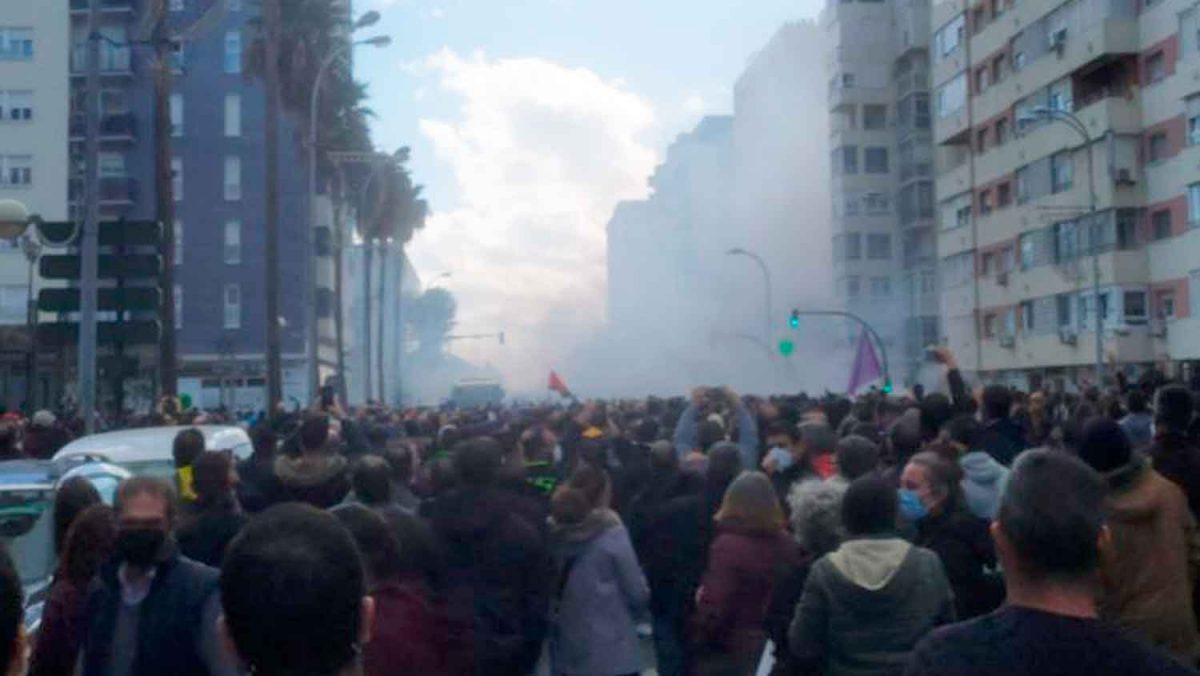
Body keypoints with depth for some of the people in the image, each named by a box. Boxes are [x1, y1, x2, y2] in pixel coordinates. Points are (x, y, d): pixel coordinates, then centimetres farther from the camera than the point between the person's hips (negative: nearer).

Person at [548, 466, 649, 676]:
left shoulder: (555, 532, -1)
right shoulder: (612, 535, -14)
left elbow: (552, 588, 4)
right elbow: (637, 592, -9)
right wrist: (631, 615, 11)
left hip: (565, 649, 5)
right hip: (610, 651, -5)